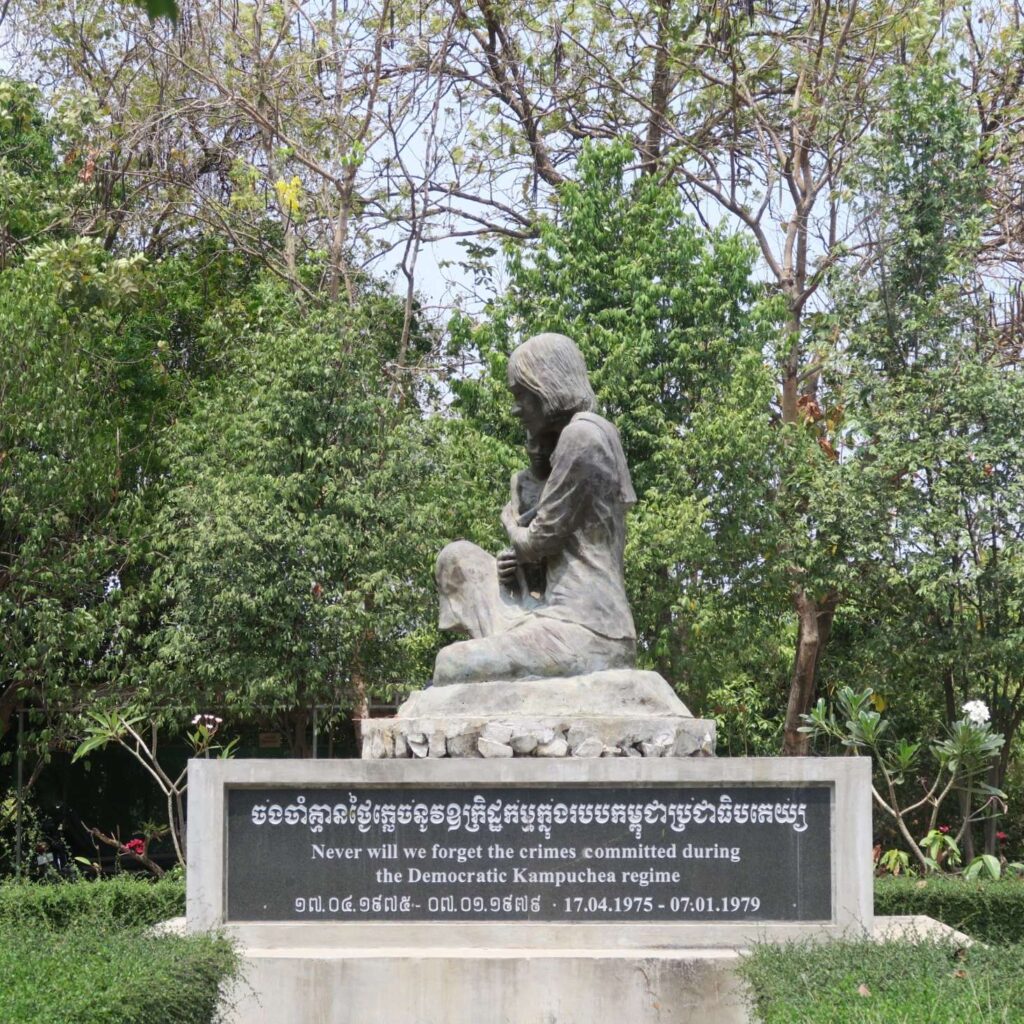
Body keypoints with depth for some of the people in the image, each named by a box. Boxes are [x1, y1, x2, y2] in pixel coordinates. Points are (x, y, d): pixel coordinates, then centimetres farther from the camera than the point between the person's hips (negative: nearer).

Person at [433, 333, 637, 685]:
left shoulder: (582, 435, -10)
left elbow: (540, 539, -10)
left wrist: (511, 524, 12)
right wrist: (521, 557, 5)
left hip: (583, 633, -10)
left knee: (452, 666, -13)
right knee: (457, 559, 17)